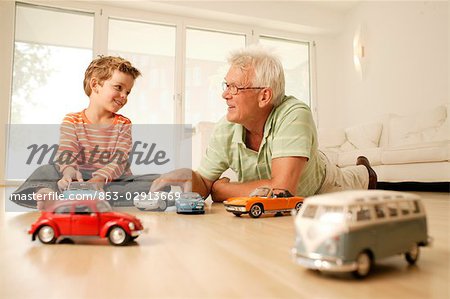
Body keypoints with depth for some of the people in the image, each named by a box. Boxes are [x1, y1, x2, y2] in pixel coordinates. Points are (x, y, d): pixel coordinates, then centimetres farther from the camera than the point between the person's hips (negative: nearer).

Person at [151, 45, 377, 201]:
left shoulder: (294, 115, -44)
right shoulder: (226, 130, -30)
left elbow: (281, 190, -50)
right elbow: (204, 182, -21)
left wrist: (221, 188, -37)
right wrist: (190, 178, -46)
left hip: (319, 185, -4)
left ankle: (364, 172, 59)